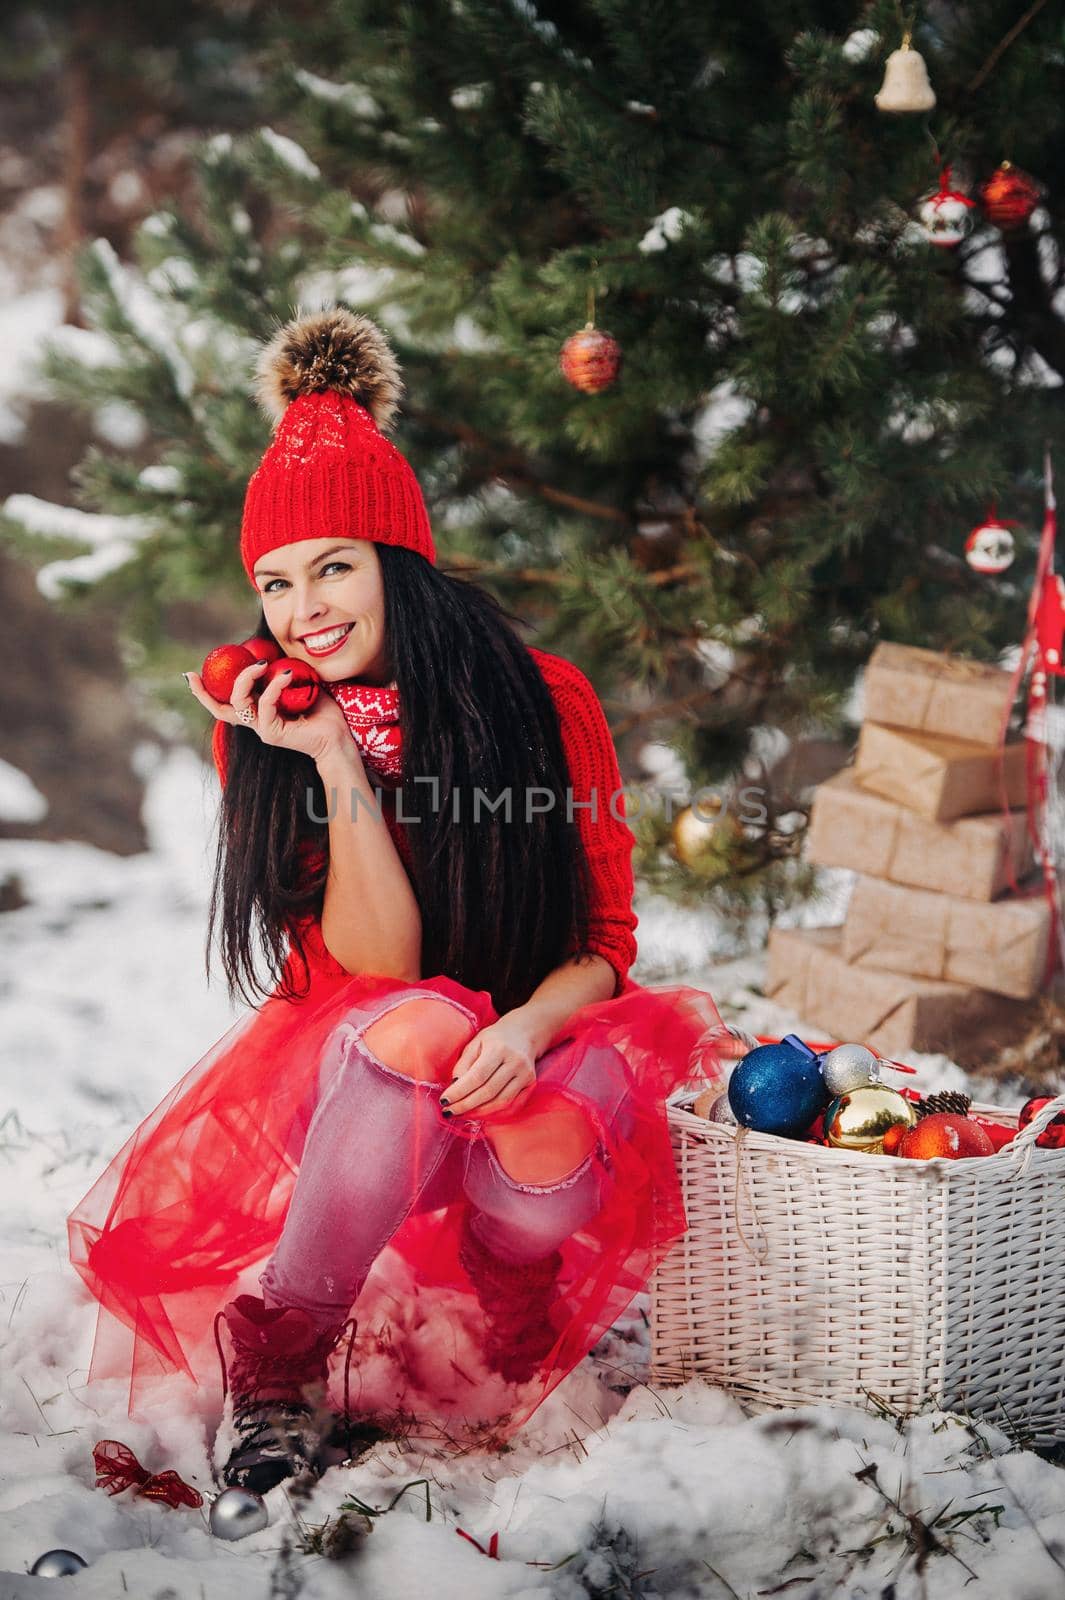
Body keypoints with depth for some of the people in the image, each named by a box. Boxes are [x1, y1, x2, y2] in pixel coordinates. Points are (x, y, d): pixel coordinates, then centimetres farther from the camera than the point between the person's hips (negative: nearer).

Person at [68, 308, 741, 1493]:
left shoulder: (545, 699, -6)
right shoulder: (263, 734, -4)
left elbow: (605, 945, -3)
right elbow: (378, 969, -12)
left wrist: (526, 1030, -25)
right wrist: (335, 764, -21)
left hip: (535, 1048, 0)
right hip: (336, 1069, 0)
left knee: (544, 1163, -36)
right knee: (422, 1026, -37)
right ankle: (273, 1367, -26)